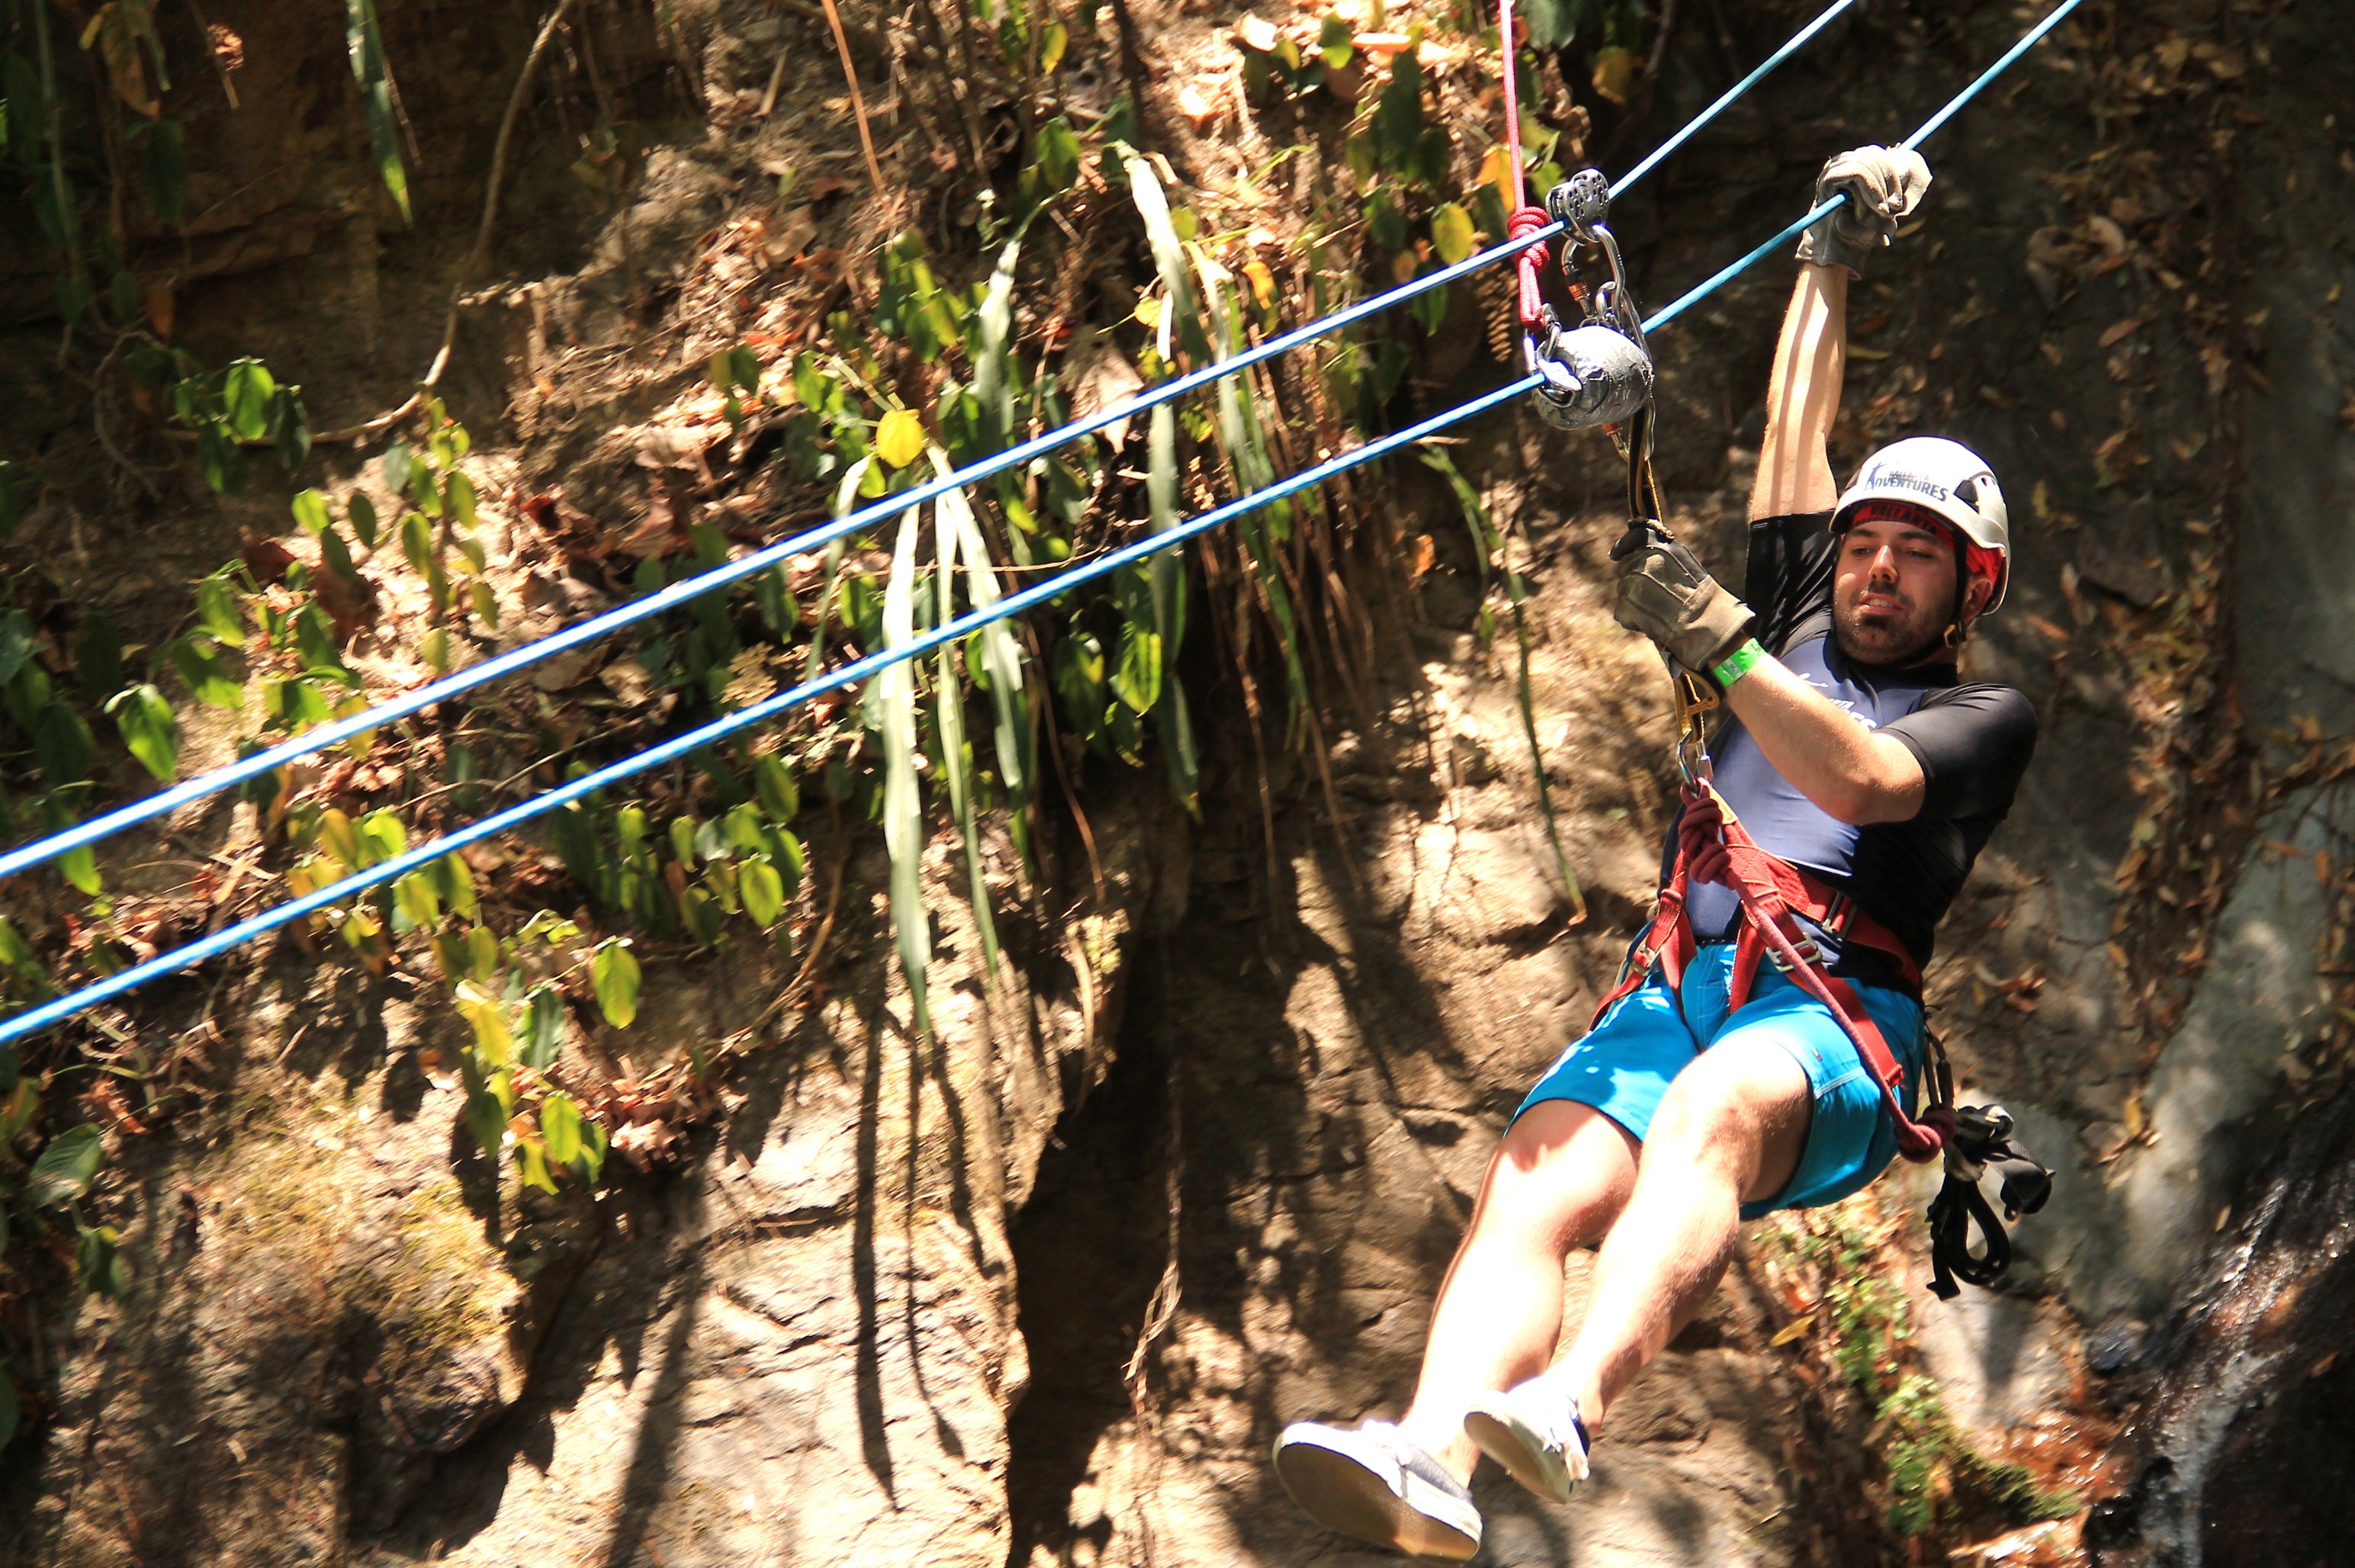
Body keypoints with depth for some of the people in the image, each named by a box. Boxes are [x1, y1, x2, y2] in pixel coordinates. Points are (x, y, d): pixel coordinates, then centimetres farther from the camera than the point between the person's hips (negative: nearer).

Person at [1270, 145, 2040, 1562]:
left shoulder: (1987, 719, 15)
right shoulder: (1802, 637, 30)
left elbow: (1864, 780, -6)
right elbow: (1796, 431, 31)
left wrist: (1719, 644, -13)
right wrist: (1836, 257, 33)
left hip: (1833, 1009, -4)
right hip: (1675, 990, 5)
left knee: (1715, 1107, -41)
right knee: (1531, 1189, -27)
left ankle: (1568, 1415, -63)